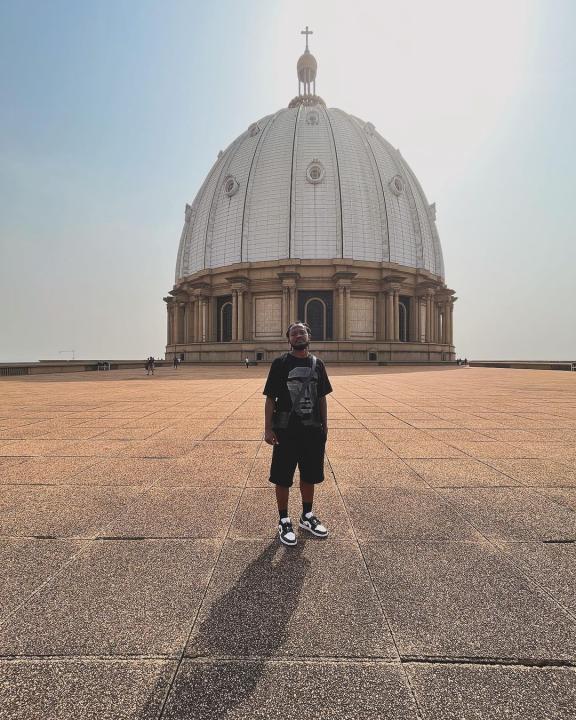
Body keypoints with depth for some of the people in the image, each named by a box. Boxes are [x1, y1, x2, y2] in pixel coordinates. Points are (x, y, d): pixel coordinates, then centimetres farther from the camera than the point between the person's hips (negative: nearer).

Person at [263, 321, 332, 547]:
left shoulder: (317, 364, 5)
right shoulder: (280, 363, -6)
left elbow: (321, 398, 11)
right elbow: (270, 398, -7)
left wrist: (324, 426, 10)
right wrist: (268, 428, -12)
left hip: (313, 430, 4)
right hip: (286, 430, -4)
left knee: (310, 476, 16)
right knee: (282, 477, 5)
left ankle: (307, 516, 36)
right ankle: (284, 521, 24)